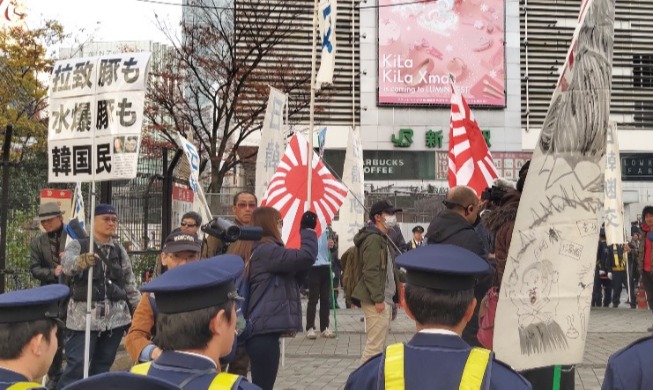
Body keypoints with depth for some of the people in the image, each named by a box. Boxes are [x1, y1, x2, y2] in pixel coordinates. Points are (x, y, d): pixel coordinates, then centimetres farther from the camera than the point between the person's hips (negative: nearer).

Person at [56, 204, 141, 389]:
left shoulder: (119, 250, 10)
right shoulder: (78, 245, -3)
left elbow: (130, 284, 14)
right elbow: (68, 264, -26)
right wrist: (81, 261, -49)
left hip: (115, 317, 4)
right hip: (84, 316, -4)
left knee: (102, 366, 10)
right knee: (76, 366, -9)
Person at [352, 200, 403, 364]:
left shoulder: (382, 239, 21)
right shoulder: (373, 239, -12)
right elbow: (371, 272, -20)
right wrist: (378, 299, -22)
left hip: (384, 299, 11)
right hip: (377, 301, -11)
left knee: (376, 344, 15)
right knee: (375, 345, -10)